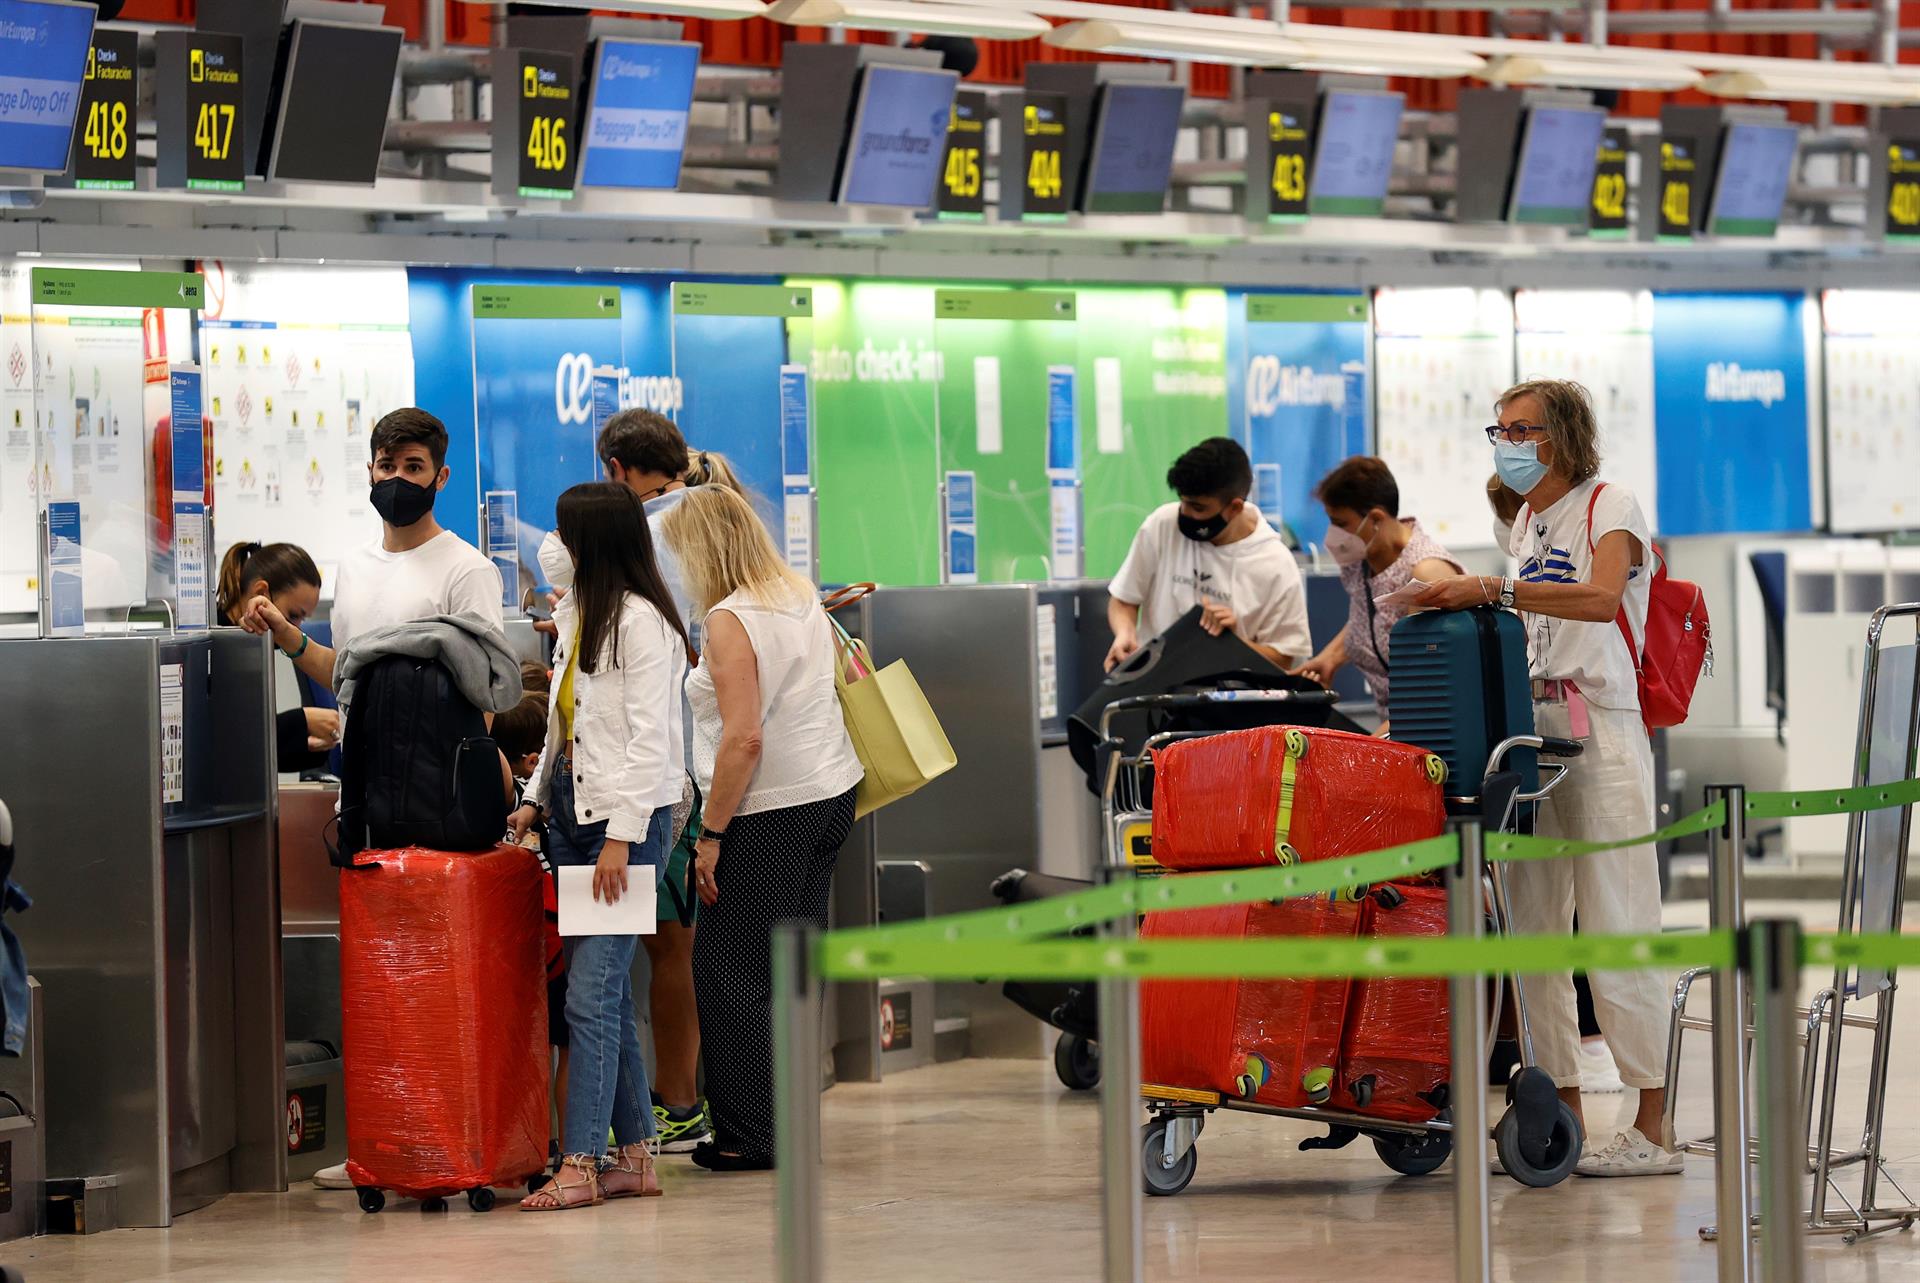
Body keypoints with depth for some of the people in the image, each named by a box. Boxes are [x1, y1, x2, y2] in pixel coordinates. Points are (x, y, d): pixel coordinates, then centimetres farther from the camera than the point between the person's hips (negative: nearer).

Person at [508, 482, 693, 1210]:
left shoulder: (640, 622, -12)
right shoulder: (575, 614, 16)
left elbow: (650, 739, -16)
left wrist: (621, 836, -20)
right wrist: (536, 799, 17)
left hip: (629, 815, -9)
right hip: (572, 808, 9)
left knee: (592, 994, -11)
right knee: (608, 993, 8)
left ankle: (580, 1164, -12)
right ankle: (635, 1155, 12)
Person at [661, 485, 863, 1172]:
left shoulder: (730, 621, -15)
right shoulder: (804, 599, 10)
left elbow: (744, 740, -21)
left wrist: (712, 835, -16)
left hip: (768, 809, -9)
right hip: (831, 796, 9)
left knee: (730, 972, -1)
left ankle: (749, 1134, 0)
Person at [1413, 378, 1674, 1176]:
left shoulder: (1610, 508, -5)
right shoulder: (1529, 521, 19)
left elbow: (1599, 598, -23)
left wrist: (1492, 592, -30)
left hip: (1603, 733, -8)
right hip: (1533, 734, 8)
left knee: (1617, 929, -9)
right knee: (1533, 930, 5)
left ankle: (1650, 1129, -7)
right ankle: (1565, 1112, 10)